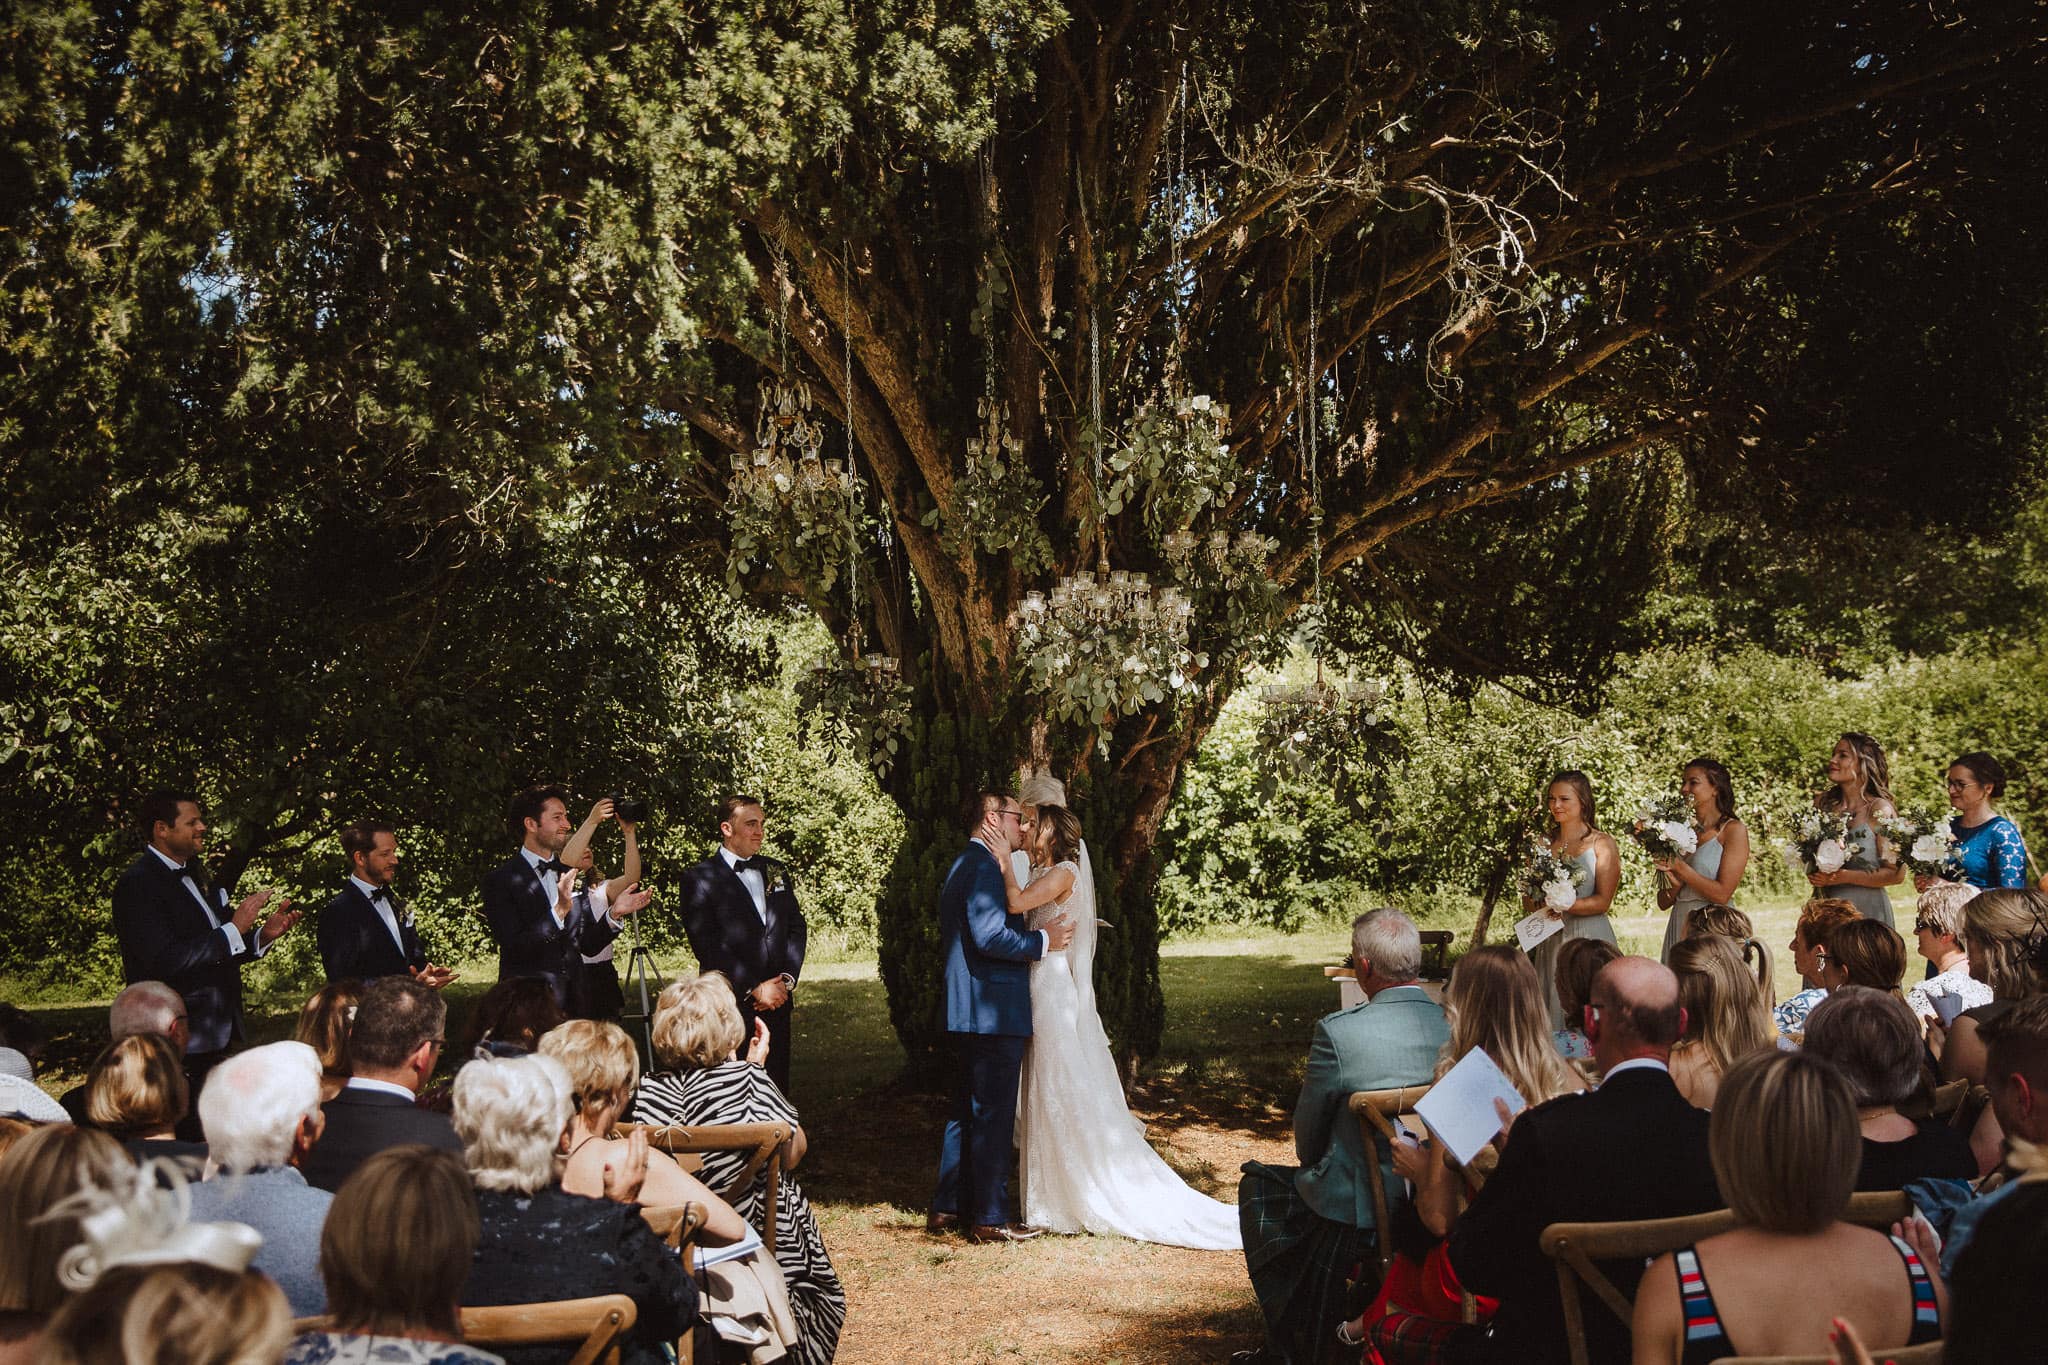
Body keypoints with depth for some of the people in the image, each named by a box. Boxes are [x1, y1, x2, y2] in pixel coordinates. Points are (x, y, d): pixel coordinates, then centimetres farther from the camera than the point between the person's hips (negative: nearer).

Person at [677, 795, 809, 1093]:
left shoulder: (776, 871, 15)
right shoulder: (700, 877, -3)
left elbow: (797, 927, 13)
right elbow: (705, 945, -10)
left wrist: (787, 978, -4)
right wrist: (754, 989, -13)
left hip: (776, 1001, 5)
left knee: (777, 1088, 4)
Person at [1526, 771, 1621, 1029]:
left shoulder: (1602, 843, 0)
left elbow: (1603, 901, -7)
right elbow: (1527, 900, 13)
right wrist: (1543, 904, -10)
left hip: (1590, 938, -4)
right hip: (1549, 940, 4)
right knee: (1551, 1016, 3)